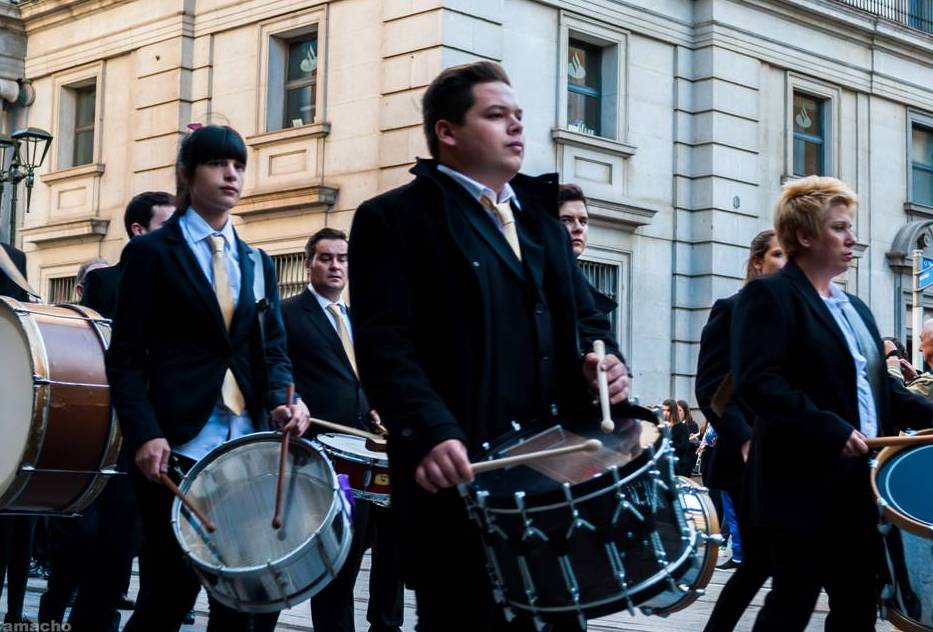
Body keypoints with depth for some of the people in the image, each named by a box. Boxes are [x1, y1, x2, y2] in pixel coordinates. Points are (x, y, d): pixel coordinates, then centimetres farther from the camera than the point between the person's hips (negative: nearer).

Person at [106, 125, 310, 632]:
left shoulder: (258, 262, 16)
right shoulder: (150, 252, 2)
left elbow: (273, 351, 13)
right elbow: (125, 357, -4)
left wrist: (282, 402, -8)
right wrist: (144, 434, -17)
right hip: (178, 447, -4)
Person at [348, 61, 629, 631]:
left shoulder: (541, 216, 21)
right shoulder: (396, 218, -2)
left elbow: (582, 318, 22)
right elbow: (386, 344, -13)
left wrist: (605, 362, -2)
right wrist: (430, 433, -29)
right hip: (464, 473, -6)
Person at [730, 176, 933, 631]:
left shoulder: (854, 307, 19)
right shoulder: (768, 295, -8)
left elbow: (877, 385, 21)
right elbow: (756, 383, -20)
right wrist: (831, 430, -27)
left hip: (861, 484, 8)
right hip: (804, 484, -8)